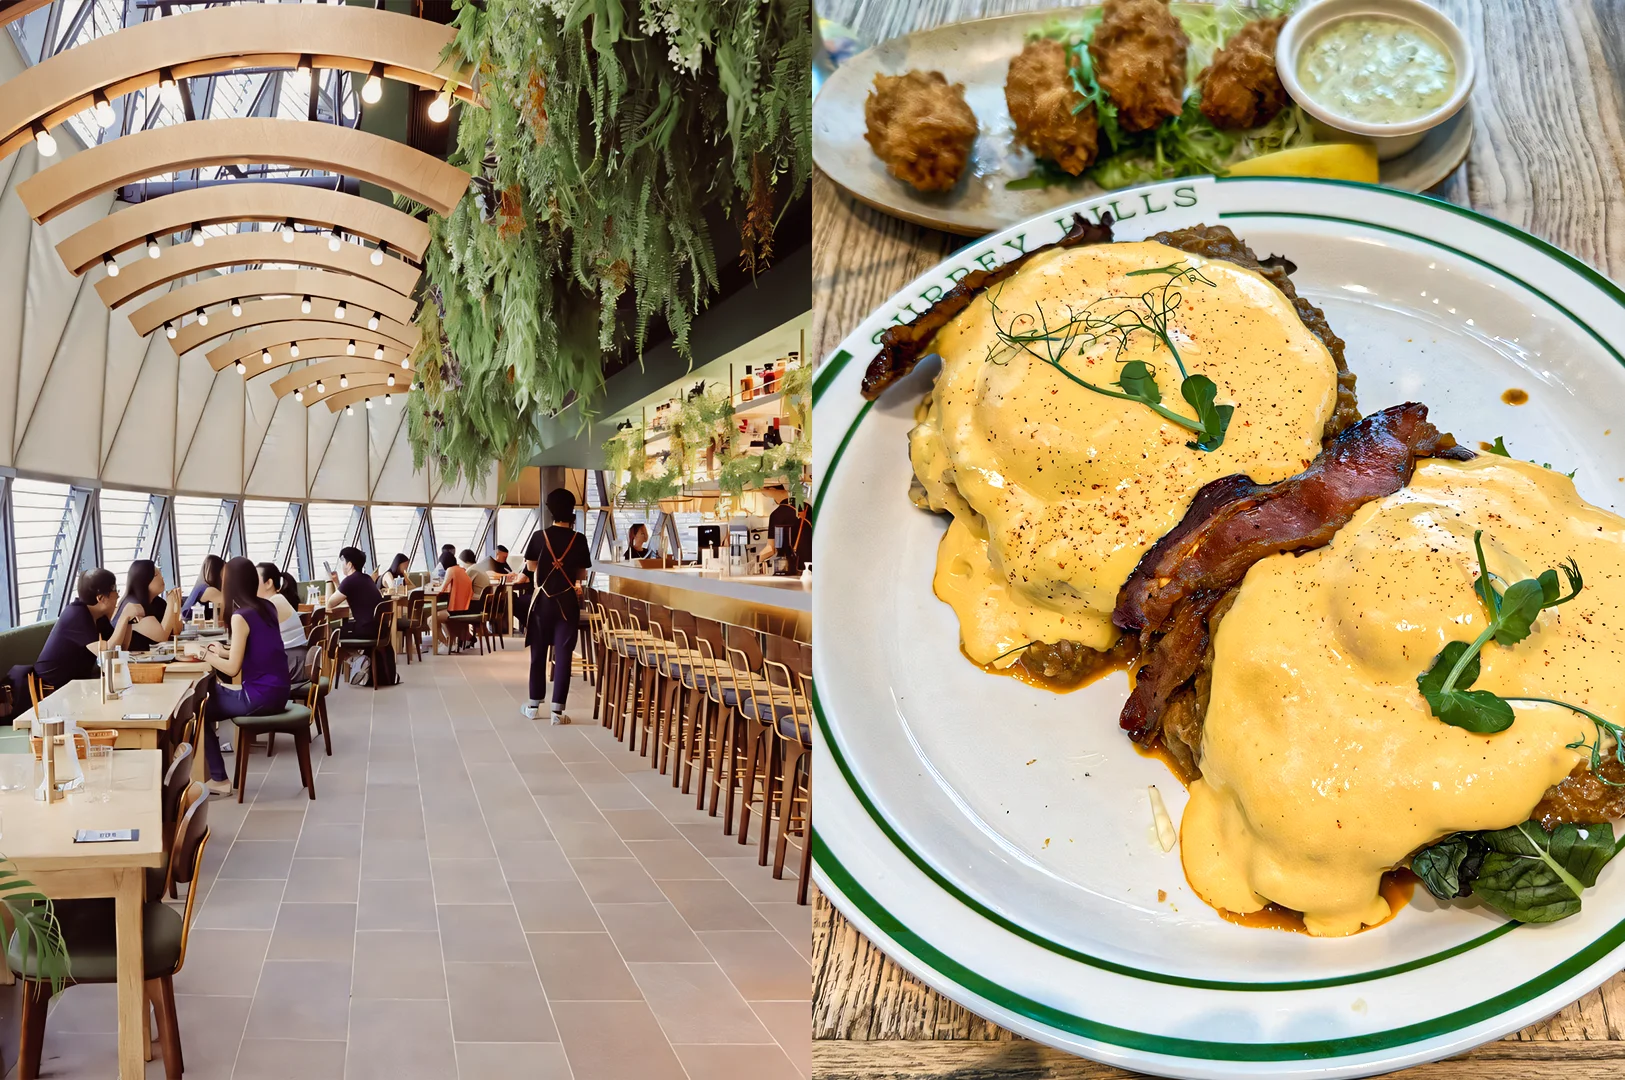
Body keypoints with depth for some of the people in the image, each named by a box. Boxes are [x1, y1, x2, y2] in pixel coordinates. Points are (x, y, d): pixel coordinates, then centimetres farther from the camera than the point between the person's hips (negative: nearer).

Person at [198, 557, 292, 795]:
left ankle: (219, 780, 12)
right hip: (277, 692, 8)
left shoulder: (240, 616, -16)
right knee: (210, 695, 23)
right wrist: (224, 652, 17)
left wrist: (206, 656, 1)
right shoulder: (266, 607, 8)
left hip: (260, 697, -8)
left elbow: (233, 669, -15)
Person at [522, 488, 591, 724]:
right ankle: (557, 710, 0)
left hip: (542, 600, 1)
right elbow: (582, 575, 0)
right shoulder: (578, 539, -6)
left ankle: (534, 705, 19)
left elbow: (530, 566, 5)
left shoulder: (539, 536, -5)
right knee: (563, 655, 1)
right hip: (567, 602, -1)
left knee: (538, 653, 12)